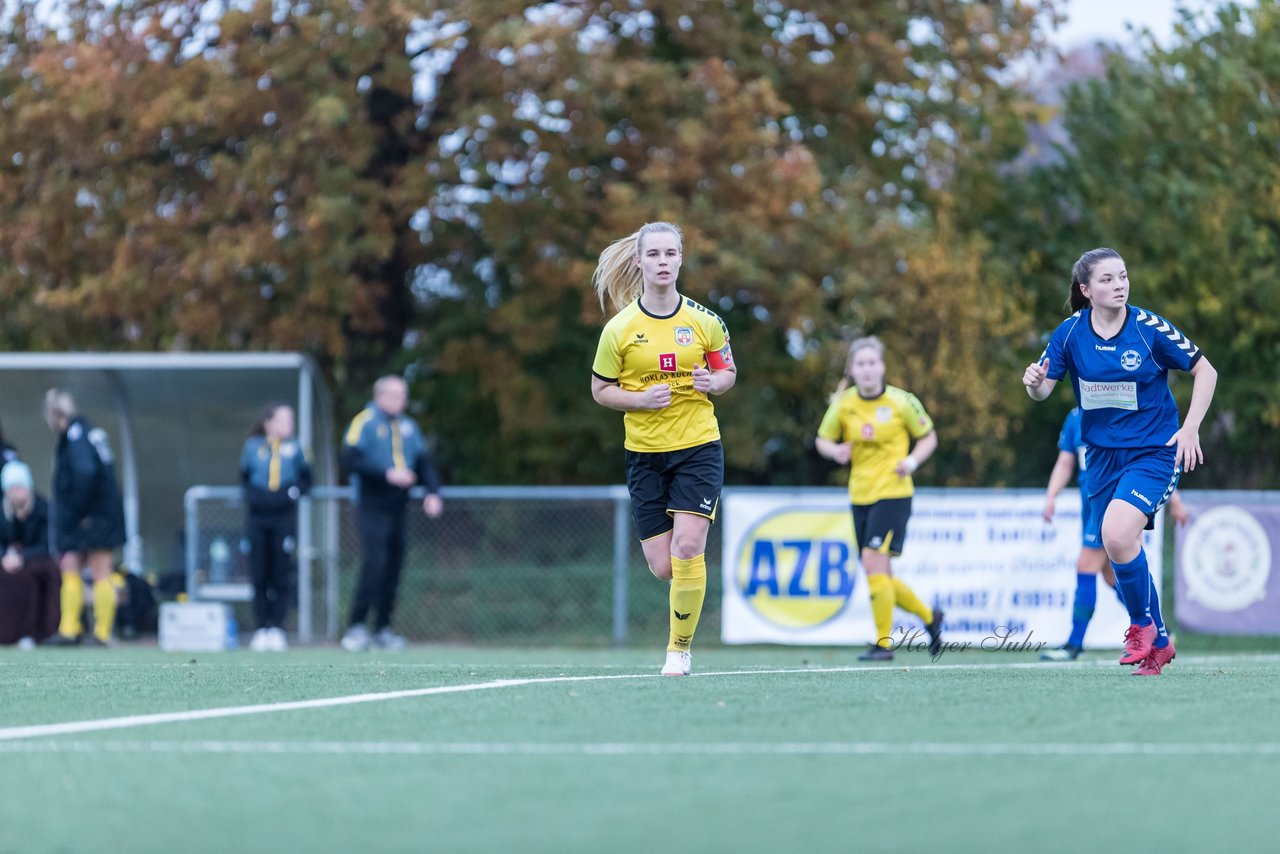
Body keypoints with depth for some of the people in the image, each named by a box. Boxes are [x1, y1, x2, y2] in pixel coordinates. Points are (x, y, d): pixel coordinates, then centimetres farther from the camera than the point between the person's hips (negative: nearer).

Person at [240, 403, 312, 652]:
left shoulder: (294, 447, 4)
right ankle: (262, 629, 7)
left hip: (284, 518, 0)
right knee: (260, 576, 1)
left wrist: (294, 492, -6)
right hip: (257, 518, 0)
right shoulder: (253, 446, 4)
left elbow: (306, 479, 11)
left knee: (281, 575, -2)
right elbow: (244, 475, 18)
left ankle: (277, 629, 1)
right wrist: (251, 495, 5)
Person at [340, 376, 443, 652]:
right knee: (375, 562, -17)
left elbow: (424, 462, 14)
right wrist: (387, 474, -21)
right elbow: (351, 459, -15)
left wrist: (433, 493, -3)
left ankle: (382, 629, 13)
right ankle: (356, 627, -13)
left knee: (394, 566, 6)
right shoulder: (365, 422, -5)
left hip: (397, 507, 7)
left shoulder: (409, 426, 15)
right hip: (372, 507, -7)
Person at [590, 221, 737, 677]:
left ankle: (680, 647, -1)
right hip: (645, 452, 1)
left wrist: (713, 382, -12)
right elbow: (601, 390, 4)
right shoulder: (619, 329, -3)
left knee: (687, 549, -17)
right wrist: (641, 399, -15)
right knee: (663, 566, -1)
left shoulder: (704, 322, -1)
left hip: (699, 447, -1)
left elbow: (728, 371, 12)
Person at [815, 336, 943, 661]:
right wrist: (835, 450, -10)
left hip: (893, 492, -5)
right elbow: (822, 440, 13)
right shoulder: (843, 404, 2)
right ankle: (929, 616, 32)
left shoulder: (902, 402, -6)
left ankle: (883, 643, -9)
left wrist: (912, 460, -13)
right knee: (880, 577, 7)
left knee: (874, 564, -18)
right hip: (860, 496, 5)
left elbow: (928, 438, 6)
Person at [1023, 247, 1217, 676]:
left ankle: (1143, 624, -4)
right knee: (1118, 547, 8)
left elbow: (1205, 371, -3)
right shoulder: (1070, 333, -4)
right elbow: (1043, 390, -1)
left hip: (1153, 451, -5)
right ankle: (1158, 644, 27)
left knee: (1117, 533, -26)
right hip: (1102, 454, 5)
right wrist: (1034, 383, -25)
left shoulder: (1149, 328, -13)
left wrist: (1190, 428, -12)